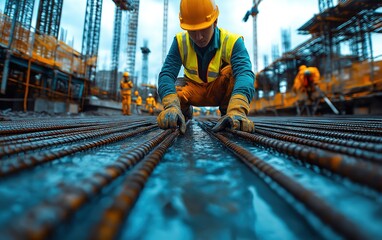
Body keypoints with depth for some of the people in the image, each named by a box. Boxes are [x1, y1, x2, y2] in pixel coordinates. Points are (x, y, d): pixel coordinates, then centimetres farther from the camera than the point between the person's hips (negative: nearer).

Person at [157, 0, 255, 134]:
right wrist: (171, 105, -47)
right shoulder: (180, 42, -15)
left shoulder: (232, 41, -21)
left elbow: (244, 73, -37)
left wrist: (238, 110, -57)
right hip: (194, 90, 2)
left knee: (231, 70, -31)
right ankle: (185, 111, 8)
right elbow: (167, 74, -27)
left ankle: (227, 115, -14)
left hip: (221, 92, -2)